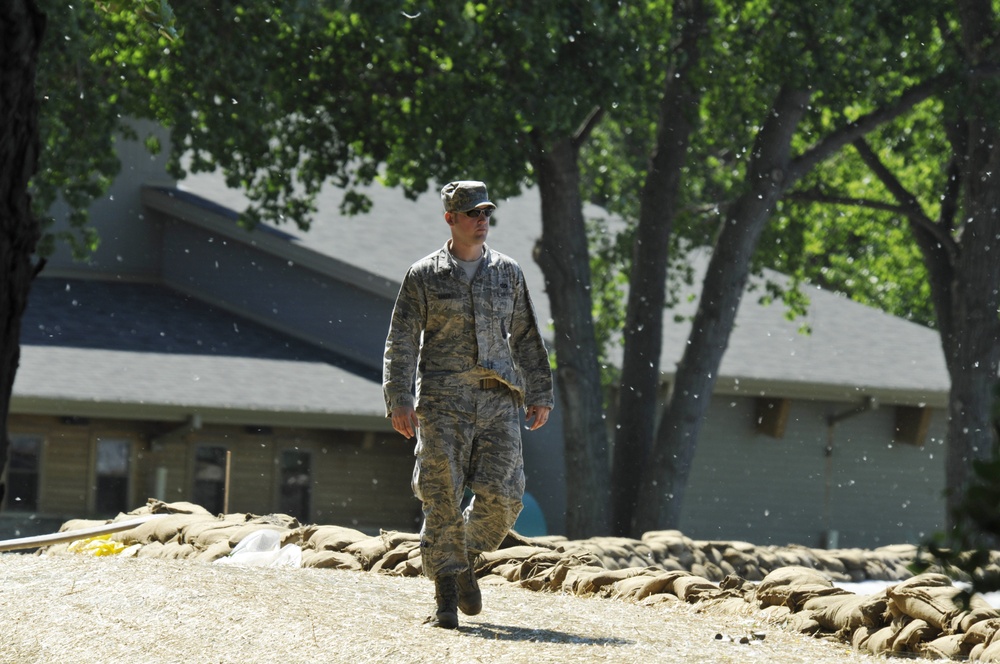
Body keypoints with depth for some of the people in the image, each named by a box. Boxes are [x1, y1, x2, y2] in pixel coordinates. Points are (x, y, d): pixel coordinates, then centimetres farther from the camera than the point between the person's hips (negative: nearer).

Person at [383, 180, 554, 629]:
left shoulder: (507, 273, 12)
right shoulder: (424, 276, 2)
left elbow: (526, 339, 17)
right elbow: (401, 342, 0)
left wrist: (539, 394, 13)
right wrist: (399, 401, -9)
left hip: (499, 401, 3)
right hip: (443, 401, -3)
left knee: (502, 493, -7)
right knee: (443, 498, -6)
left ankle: (468, 559, 21)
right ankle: (446, 597, 0)